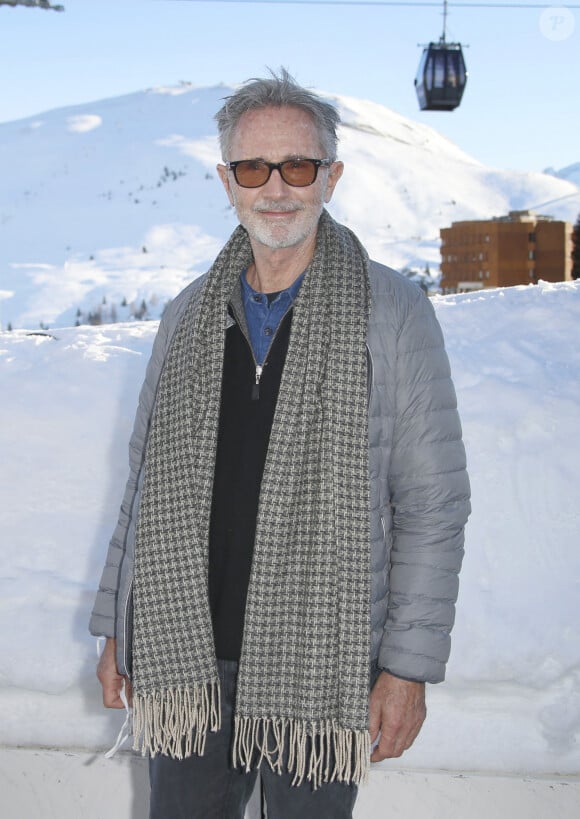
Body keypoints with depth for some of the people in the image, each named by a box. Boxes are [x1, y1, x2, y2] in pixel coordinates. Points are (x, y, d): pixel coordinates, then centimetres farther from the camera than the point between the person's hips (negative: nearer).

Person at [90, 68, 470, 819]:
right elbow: (147, 481, 13)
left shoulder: (391, 314, -6)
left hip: (321, 666, -3)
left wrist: (409, 667, -10)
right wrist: (117, 626, 11)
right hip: (185, 657, 4)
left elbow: (433, 506, -7)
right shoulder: (191, 315, 7)